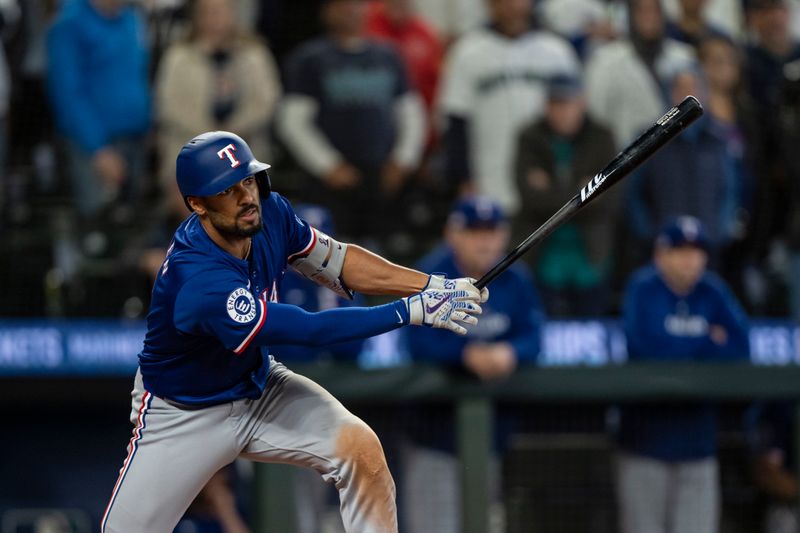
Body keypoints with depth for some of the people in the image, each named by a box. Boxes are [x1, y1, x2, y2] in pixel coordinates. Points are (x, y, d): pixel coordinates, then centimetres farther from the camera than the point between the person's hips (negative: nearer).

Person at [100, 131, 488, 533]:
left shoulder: (269, 212, -16)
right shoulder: (199, 281, -37)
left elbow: (336, 262, -3)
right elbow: (311, 330, -35)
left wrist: (432, 286, -15)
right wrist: (413, 310, -33)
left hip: (259, 387, 5)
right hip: (184, 414, -5)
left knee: (361, 449, -17)